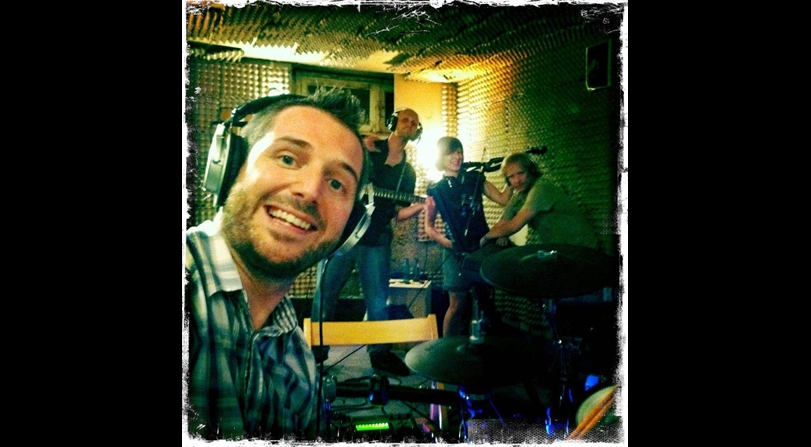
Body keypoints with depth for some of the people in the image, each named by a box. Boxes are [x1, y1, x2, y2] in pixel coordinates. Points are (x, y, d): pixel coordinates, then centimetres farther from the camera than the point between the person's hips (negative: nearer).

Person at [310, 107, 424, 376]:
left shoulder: (408, 173, 14)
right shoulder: (365, 148, 4)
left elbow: (398, 214, 10)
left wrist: (421, 206, -8)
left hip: (377, 241, 3)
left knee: (378, 303, 6)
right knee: (325, 294, 1)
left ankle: (380, 353, 22)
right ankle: (316, 352, 14)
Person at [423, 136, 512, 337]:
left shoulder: (475, 178, 8)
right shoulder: (436, 190, 2)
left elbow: (503, 199, 1)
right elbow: (429, 226, 3)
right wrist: (444, 240, -12)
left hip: (483, 246, 3)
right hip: (457, 252, -3)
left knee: (484, 299, 9)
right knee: (459, 304, -4)